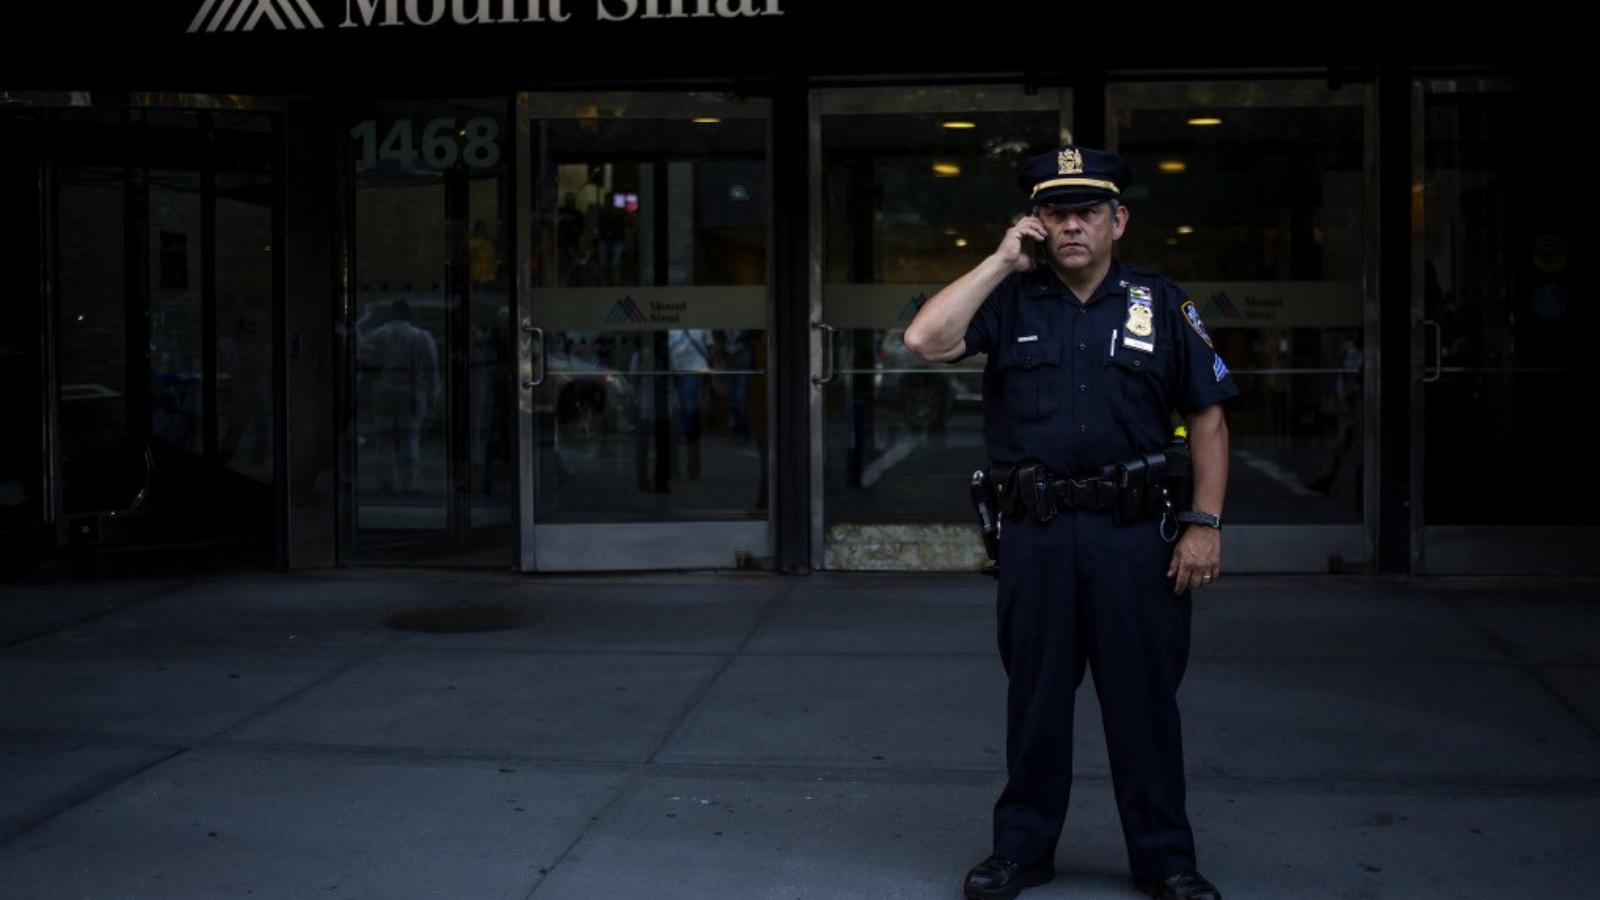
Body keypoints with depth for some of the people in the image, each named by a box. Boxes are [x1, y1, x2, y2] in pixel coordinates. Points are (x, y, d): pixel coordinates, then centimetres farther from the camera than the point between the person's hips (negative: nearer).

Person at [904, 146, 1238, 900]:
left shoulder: (1161, 304, 5)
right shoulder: (1010, 301, 4)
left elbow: (1208, 418, 6)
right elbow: (925, 340, -12)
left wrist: (1205, 523, -2)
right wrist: (1002, 262, -8)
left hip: (1134, 533, 0)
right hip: (1037, 533, 1)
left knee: (1145, 701, 6)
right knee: (1035, 699, 11)